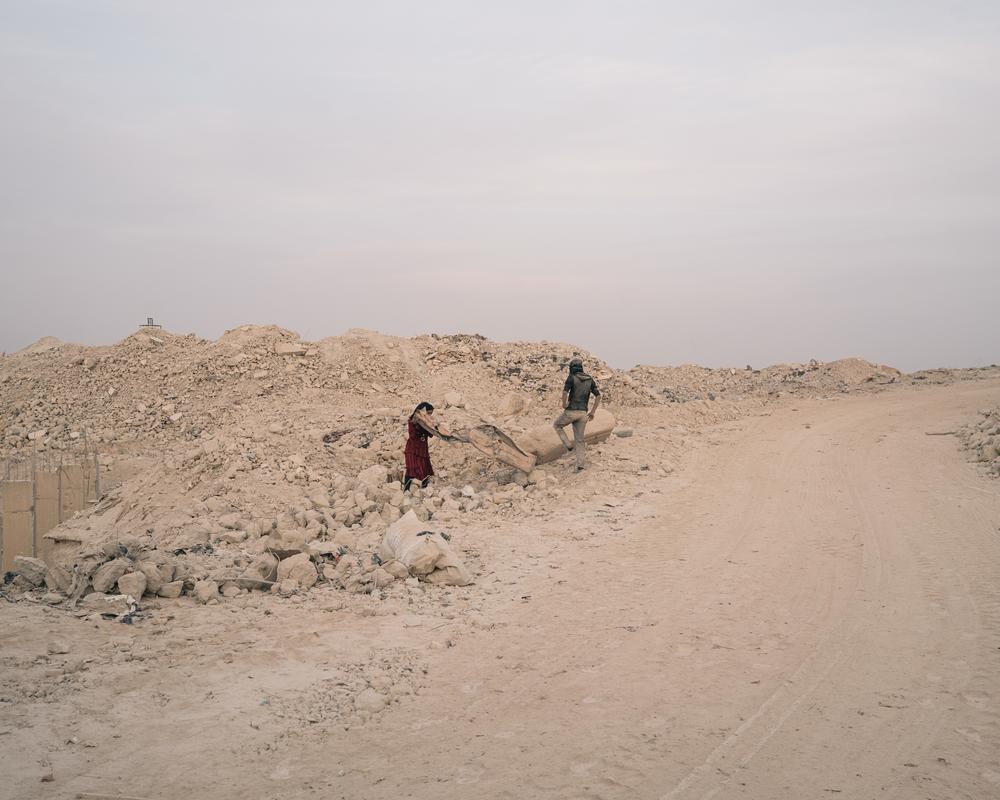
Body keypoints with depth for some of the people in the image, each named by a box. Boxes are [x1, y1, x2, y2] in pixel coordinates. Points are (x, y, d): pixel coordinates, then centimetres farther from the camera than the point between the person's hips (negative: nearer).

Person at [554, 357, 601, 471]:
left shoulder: (571, 378, -7)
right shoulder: (590, 379, 10)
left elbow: (565, 392, -23)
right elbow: (598, 396, 6)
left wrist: (564, 405, -6)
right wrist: (592, 412, 10)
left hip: (571, 411, -5)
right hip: (583, 413, 5)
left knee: (557, 425, 23)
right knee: (579, 439, 9)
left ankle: (568, 446, 10)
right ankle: (580, 465, 1)